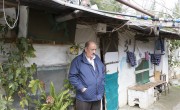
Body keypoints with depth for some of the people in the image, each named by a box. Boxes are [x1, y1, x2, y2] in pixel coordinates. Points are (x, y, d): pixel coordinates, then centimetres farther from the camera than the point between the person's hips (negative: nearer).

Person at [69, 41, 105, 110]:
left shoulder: (97, 59, 8)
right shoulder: (77, 61, -11)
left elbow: (103, 72, 19)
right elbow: (72, 76, -13)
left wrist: (102, 85, 9)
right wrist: (81, 88, -17)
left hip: (97, 96, 6)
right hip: (84, 98, -6)